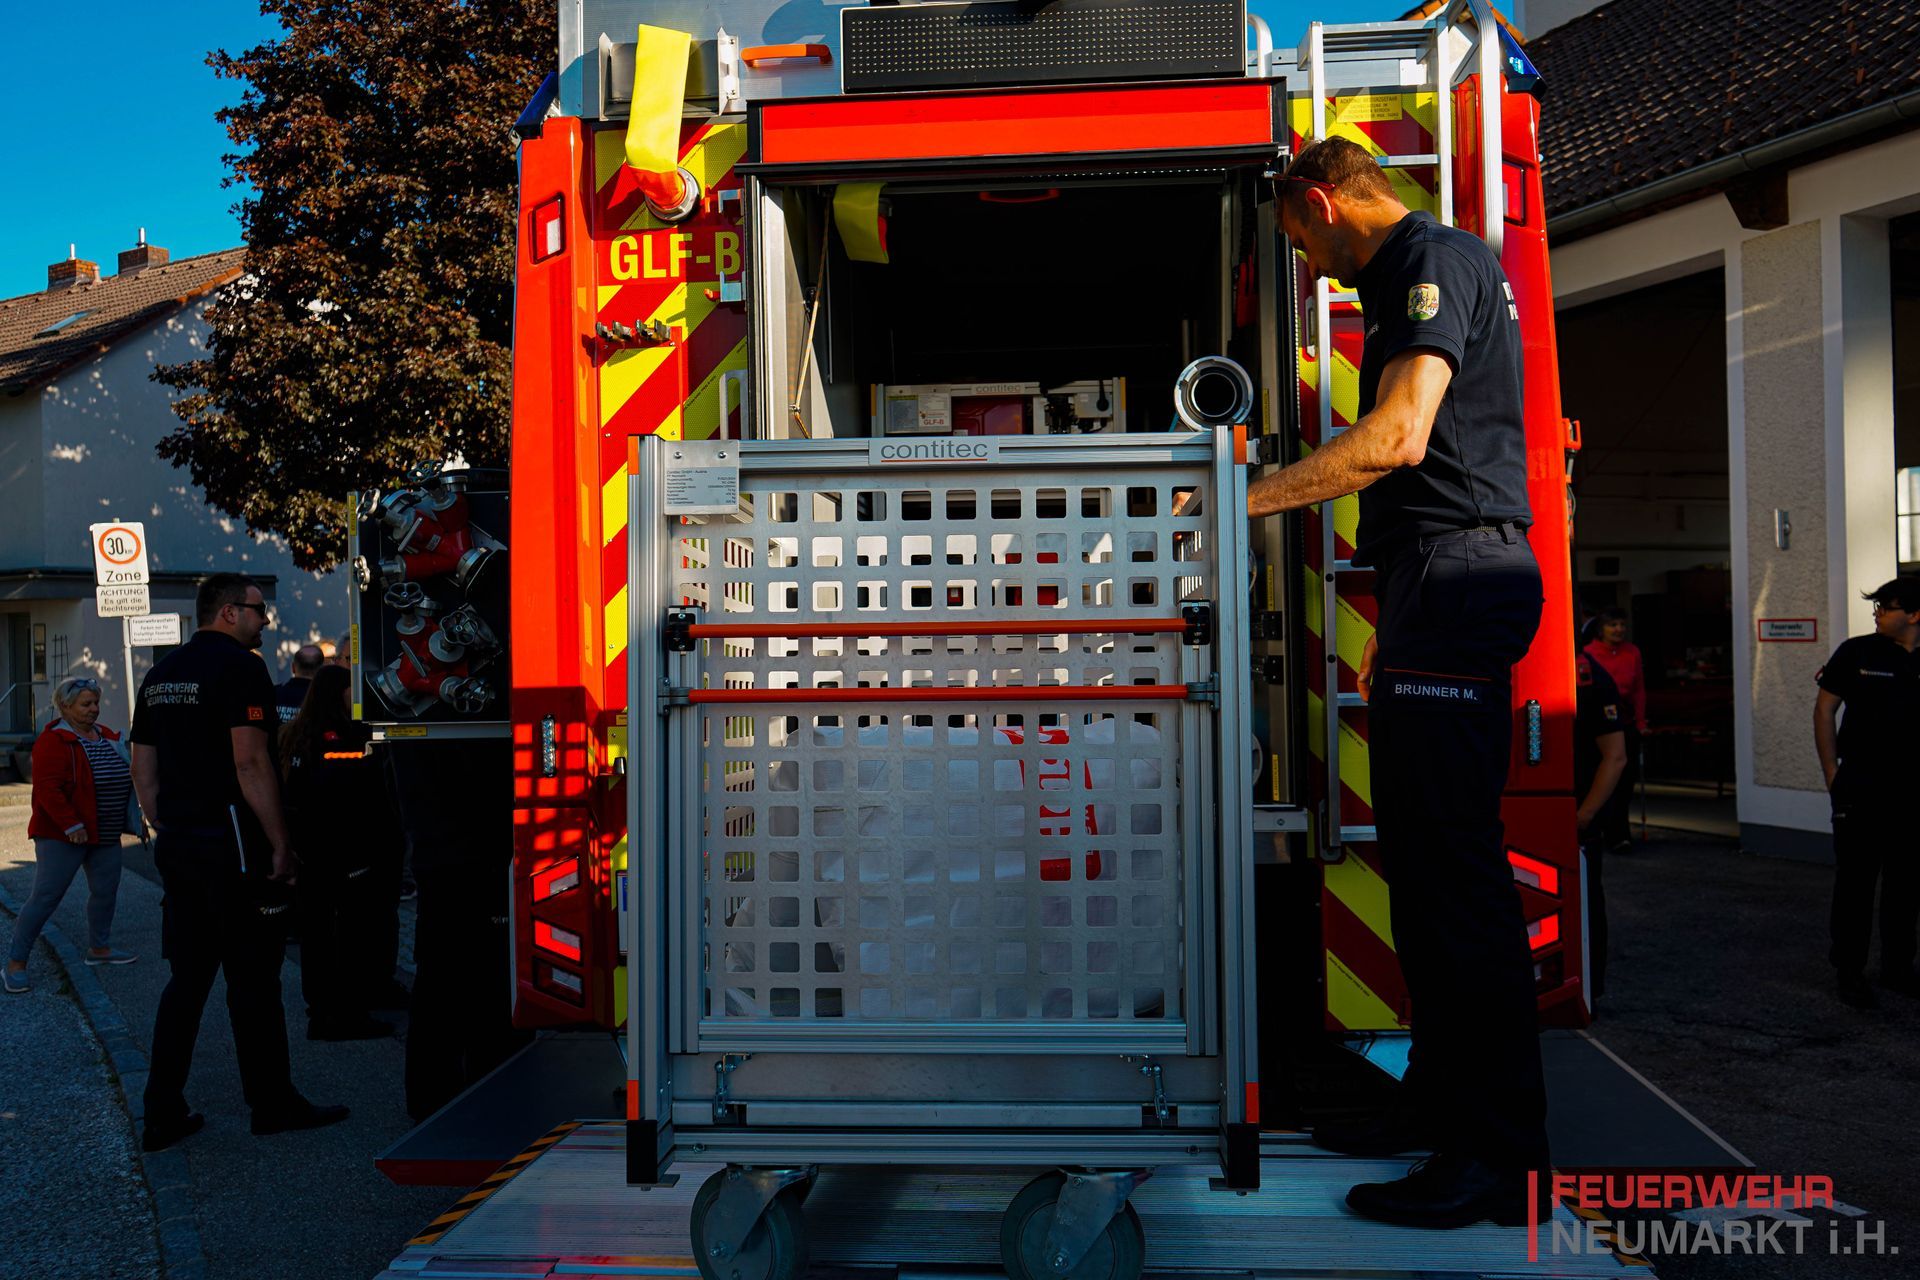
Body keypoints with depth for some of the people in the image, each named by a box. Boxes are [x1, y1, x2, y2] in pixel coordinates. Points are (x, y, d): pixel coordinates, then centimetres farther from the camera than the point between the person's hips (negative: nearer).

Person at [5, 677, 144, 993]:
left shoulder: (106, 736, 10)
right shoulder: (53, 741, -14)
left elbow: (124, 778, 20)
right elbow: (48, 788, -21)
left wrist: (134, 819, 17)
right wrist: (71, 825, -25)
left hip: (105, 833, 8)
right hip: (62, 836, -8)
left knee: (106, 890, 12)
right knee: (45, 896, -5)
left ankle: (99, 948, 28)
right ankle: (16, 962, 4)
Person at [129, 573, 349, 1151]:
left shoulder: (161, 674, 15)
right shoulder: (240, 667, -12)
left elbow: (142, 769, 17)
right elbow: (250, 763, -20)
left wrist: (171, 832, 20)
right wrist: (280, 843, -15)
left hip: (178, 845, 8)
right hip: (232, 843, -8)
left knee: (186, 978, 13)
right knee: (252, 978, 2)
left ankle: (163, 1113, 15)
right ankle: (273, 1103, 12)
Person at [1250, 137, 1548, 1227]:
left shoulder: (1434, 258, -5)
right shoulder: (1420, 273, 26)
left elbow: (1397, 439, -20)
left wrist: (1248, 499, -12)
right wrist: (1395, 630, 27)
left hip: (1456, 572, -11)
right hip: (1441, 581, 11)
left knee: (1455, 859, -11)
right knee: (1418, 852, 13)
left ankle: (1501, 1156, -5)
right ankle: (1440, 1100, 23)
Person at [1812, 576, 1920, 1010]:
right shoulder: (1857, 652, -4)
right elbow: (1824, 708, -1)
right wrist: (1832, 772, -5)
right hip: (1860, 790, -3)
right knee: (1855, 881, 2)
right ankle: (1849, 972, 11)